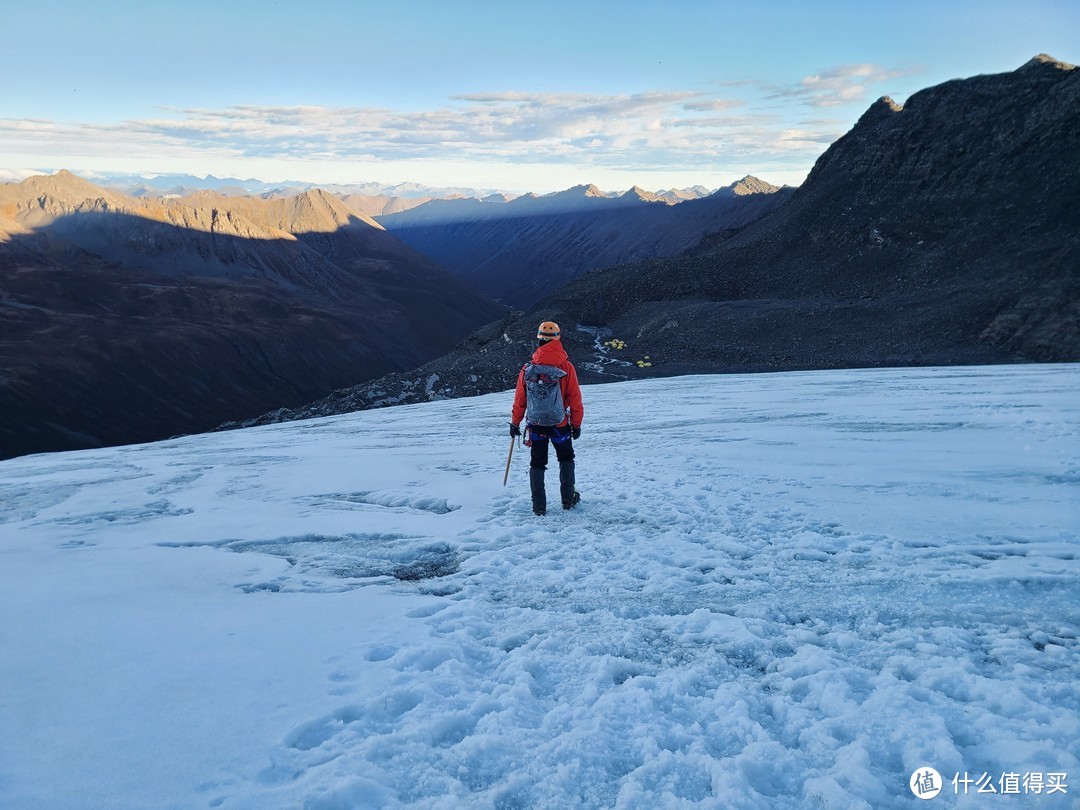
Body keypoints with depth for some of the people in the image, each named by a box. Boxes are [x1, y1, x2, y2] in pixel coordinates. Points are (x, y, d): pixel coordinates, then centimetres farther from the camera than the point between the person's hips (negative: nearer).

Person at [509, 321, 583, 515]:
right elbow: (574, 398, -7)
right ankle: (568, 499, 23)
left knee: (537, 464, 12)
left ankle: (539, 506, 12)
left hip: (536, 424, 1)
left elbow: (520, 398, -1)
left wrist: (515, 423, 11)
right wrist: (576, 424, 4)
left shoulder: (528, 368, -7)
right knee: (566, 459, 21)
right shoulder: (566, 367, -11)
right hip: (560, 424, -1)